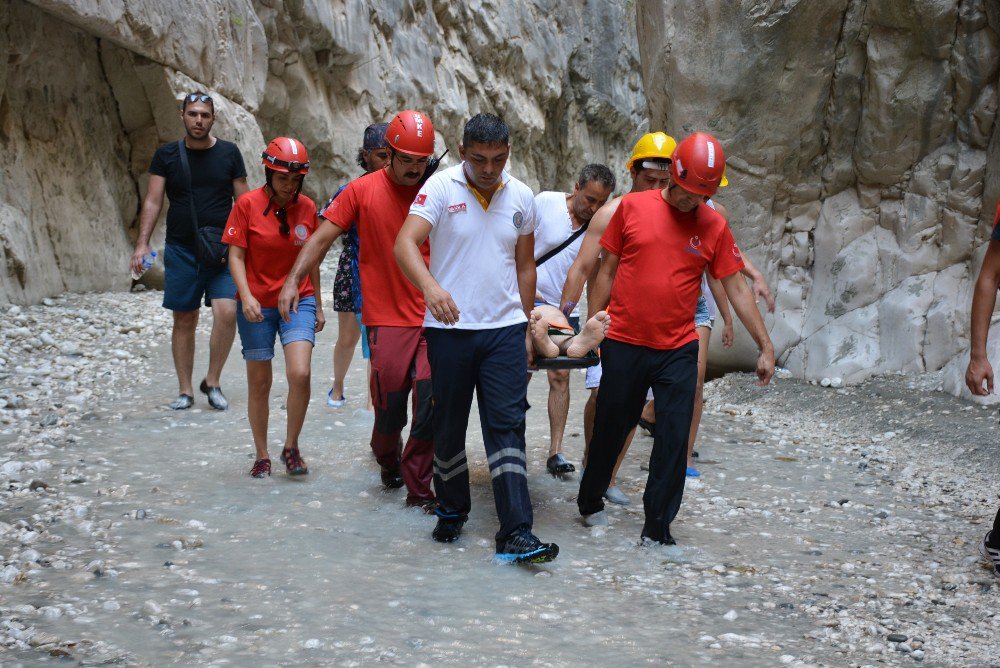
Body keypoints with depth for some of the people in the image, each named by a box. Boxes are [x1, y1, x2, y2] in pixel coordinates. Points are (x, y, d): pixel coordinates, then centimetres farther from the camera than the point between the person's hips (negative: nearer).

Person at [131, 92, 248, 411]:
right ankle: (185, 391, 16)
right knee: (184, 320, 5)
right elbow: (152, 201, 2)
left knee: (226, 312, -17)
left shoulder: (229, 153, 4)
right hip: (180, 250, 1)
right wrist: (142, 243, -9)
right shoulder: (166, 155, 4)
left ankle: (212, 381, 1)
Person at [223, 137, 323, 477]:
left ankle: (291, 448, 1)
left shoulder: (307, 208, 1)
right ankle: (262, 456, 21)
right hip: (257, 306, -1)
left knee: (300, 374, -17)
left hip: (298, 302, 1)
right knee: (259, 384, 6)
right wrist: (246, 295, -21)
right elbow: (236, 255, -7)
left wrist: (318, 306, 13)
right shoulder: (247, 204, -7)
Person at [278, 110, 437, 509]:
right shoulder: (363, 190, 0)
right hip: (387, 320, -1)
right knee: (390, 407, 2)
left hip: (432, 320, 2)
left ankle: (418, 489, 8)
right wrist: (293, 281, -8)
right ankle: (388, 461, 34)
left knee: (431, 407, -6)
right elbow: (322, 238, 1)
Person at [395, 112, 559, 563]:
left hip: (504, 328, 2)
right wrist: (430, 285, -38)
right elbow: (405, 243, -19)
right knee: (449, 425, 9)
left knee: (508, 426, -5)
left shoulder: (521, 197, 6)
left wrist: (525, 327, 15)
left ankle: (515, 533, -8)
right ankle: (452, 510, 30)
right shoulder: (441, 188, -6)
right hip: (449, 329, -2)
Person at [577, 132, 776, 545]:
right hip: (623, 344, -1)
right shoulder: (632, 207, -2)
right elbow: (607, 271, 4)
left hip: (678, 351, 1)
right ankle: (590, 503, 34)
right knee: (610, 429, 12)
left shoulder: (713, 226, 1)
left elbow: (736, 288, 4)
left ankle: (657, 527, 10)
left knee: (674, 440, -2)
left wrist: (765, 346, 2)